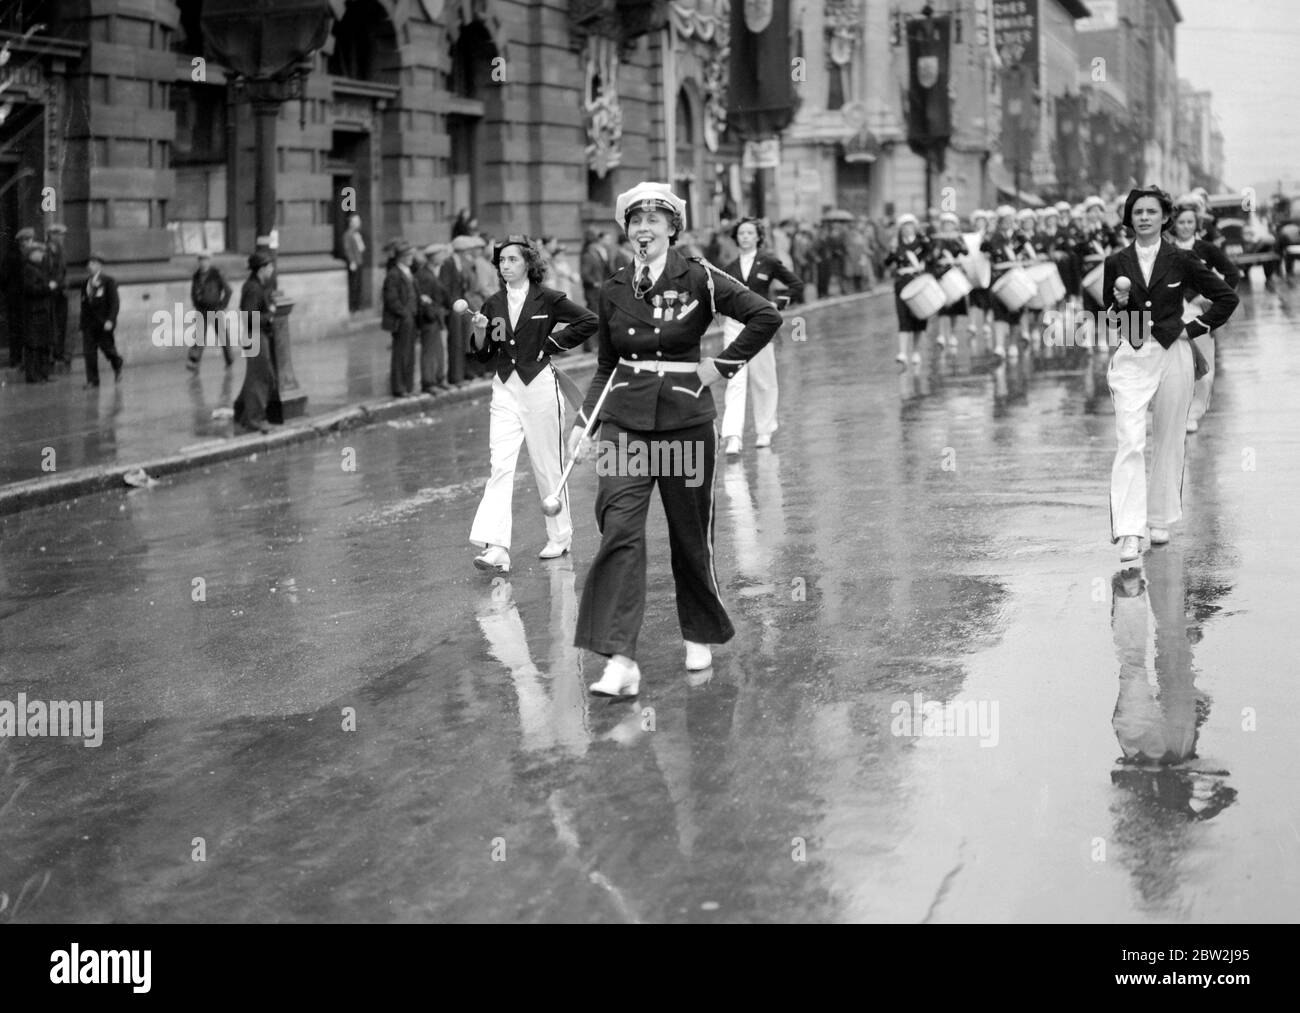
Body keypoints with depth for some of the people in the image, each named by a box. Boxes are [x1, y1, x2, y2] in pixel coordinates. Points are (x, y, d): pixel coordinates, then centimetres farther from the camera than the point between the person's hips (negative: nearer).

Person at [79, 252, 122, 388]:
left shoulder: (108, 282, -5)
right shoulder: (86, 283, 10)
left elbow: (115, 303, -9)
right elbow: (83, 304, 14)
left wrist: (110, 320, -20)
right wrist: (82, 324, 10)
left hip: (104, 324, -4)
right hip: (89, 324, 4)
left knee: (107, 348, 4)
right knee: (89, 352, -4)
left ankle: (117, 366, 36)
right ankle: (92, 380, -1)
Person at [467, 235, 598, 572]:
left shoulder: (547, 299, -4)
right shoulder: (493, 304, 8)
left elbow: (589, 321, -2)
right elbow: (483, 355, 11)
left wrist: (553, 342, -3)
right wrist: (480, 331, -9)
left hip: (540, 384, -3)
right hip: (504, 389, 3)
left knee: (548, 465, 7)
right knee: (500, 466, -9)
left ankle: (560, 536, 24)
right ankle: (496, 548, -18)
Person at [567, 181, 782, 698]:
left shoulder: (698, 279, -5)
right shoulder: (613, 291, 7)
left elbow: (766, 316, -8)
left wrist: (722, 365, -7)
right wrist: (584, 422, 7)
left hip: (686, 419, -2)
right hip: (625, 421, 2)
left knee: (690, 534, 9)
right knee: (619, 530, -13)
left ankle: (700, 637, 33)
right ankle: (621, 661, -18)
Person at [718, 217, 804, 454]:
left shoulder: (769, 262, 0)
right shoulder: (730, 267, 6)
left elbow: (796, 285, 4)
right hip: (734, 325, 1)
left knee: (763, 381, 9)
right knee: (735, 382, -10)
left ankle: (764, 432, 25)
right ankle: (732, 437, -17)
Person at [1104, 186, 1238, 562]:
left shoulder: (1181, 260, 0)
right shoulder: (1116, 263, 4)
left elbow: (1227, 297, 7)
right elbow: (1108, 319, 11)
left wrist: (1195, 328, 1)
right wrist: (1119, 302, -10)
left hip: (1172, 356, 0)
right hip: (1131, 358, 0)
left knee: (1169, 442, 9)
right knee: (1129, 443, -13)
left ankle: (1160, 520, 25)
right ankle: (1128, 533, -18)